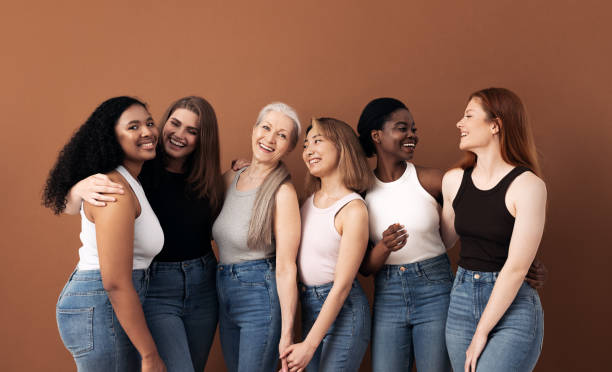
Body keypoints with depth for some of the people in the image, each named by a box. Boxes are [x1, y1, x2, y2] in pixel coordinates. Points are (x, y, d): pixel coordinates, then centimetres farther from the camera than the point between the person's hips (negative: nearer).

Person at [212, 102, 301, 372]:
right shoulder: (230, 179, 6)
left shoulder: (283, 191, -14)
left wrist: (287, 334, -19)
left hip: (261, 298, -7)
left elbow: (286, 268, -17)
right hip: (225, 297, 7)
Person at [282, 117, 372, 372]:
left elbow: (342, 286, -16)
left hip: (342, 310, -7)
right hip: (308, 307, 7)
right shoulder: (310, 200, 5)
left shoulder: (354, 209, -16)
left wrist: (309, 345, -15)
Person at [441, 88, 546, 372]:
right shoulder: (454, 180, 4)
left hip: (513, 307, -5)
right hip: (461, 301, 5)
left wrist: (482, 332, -13)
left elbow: (516, 267, -15)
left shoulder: (528, 185, -13)